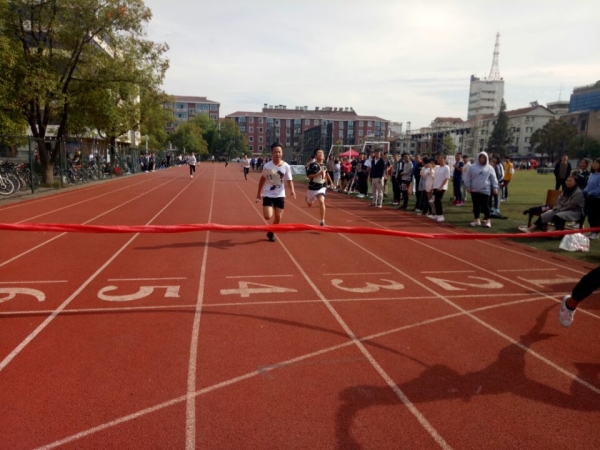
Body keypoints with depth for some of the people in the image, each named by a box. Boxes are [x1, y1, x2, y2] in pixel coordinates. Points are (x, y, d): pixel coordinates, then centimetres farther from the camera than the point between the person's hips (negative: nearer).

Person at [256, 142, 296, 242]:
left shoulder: (286, 166, -9)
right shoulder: (267, 166, -10)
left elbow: (289, 180, -6)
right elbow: (263, 179, 5)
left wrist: (292, 190, -25)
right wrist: (259, 193, 9)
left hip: (280, 195, 2)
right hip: (268, 195, -2)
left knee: (278, 218, 8)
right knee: (268, 217, -17)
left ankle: (271, 232, 32)